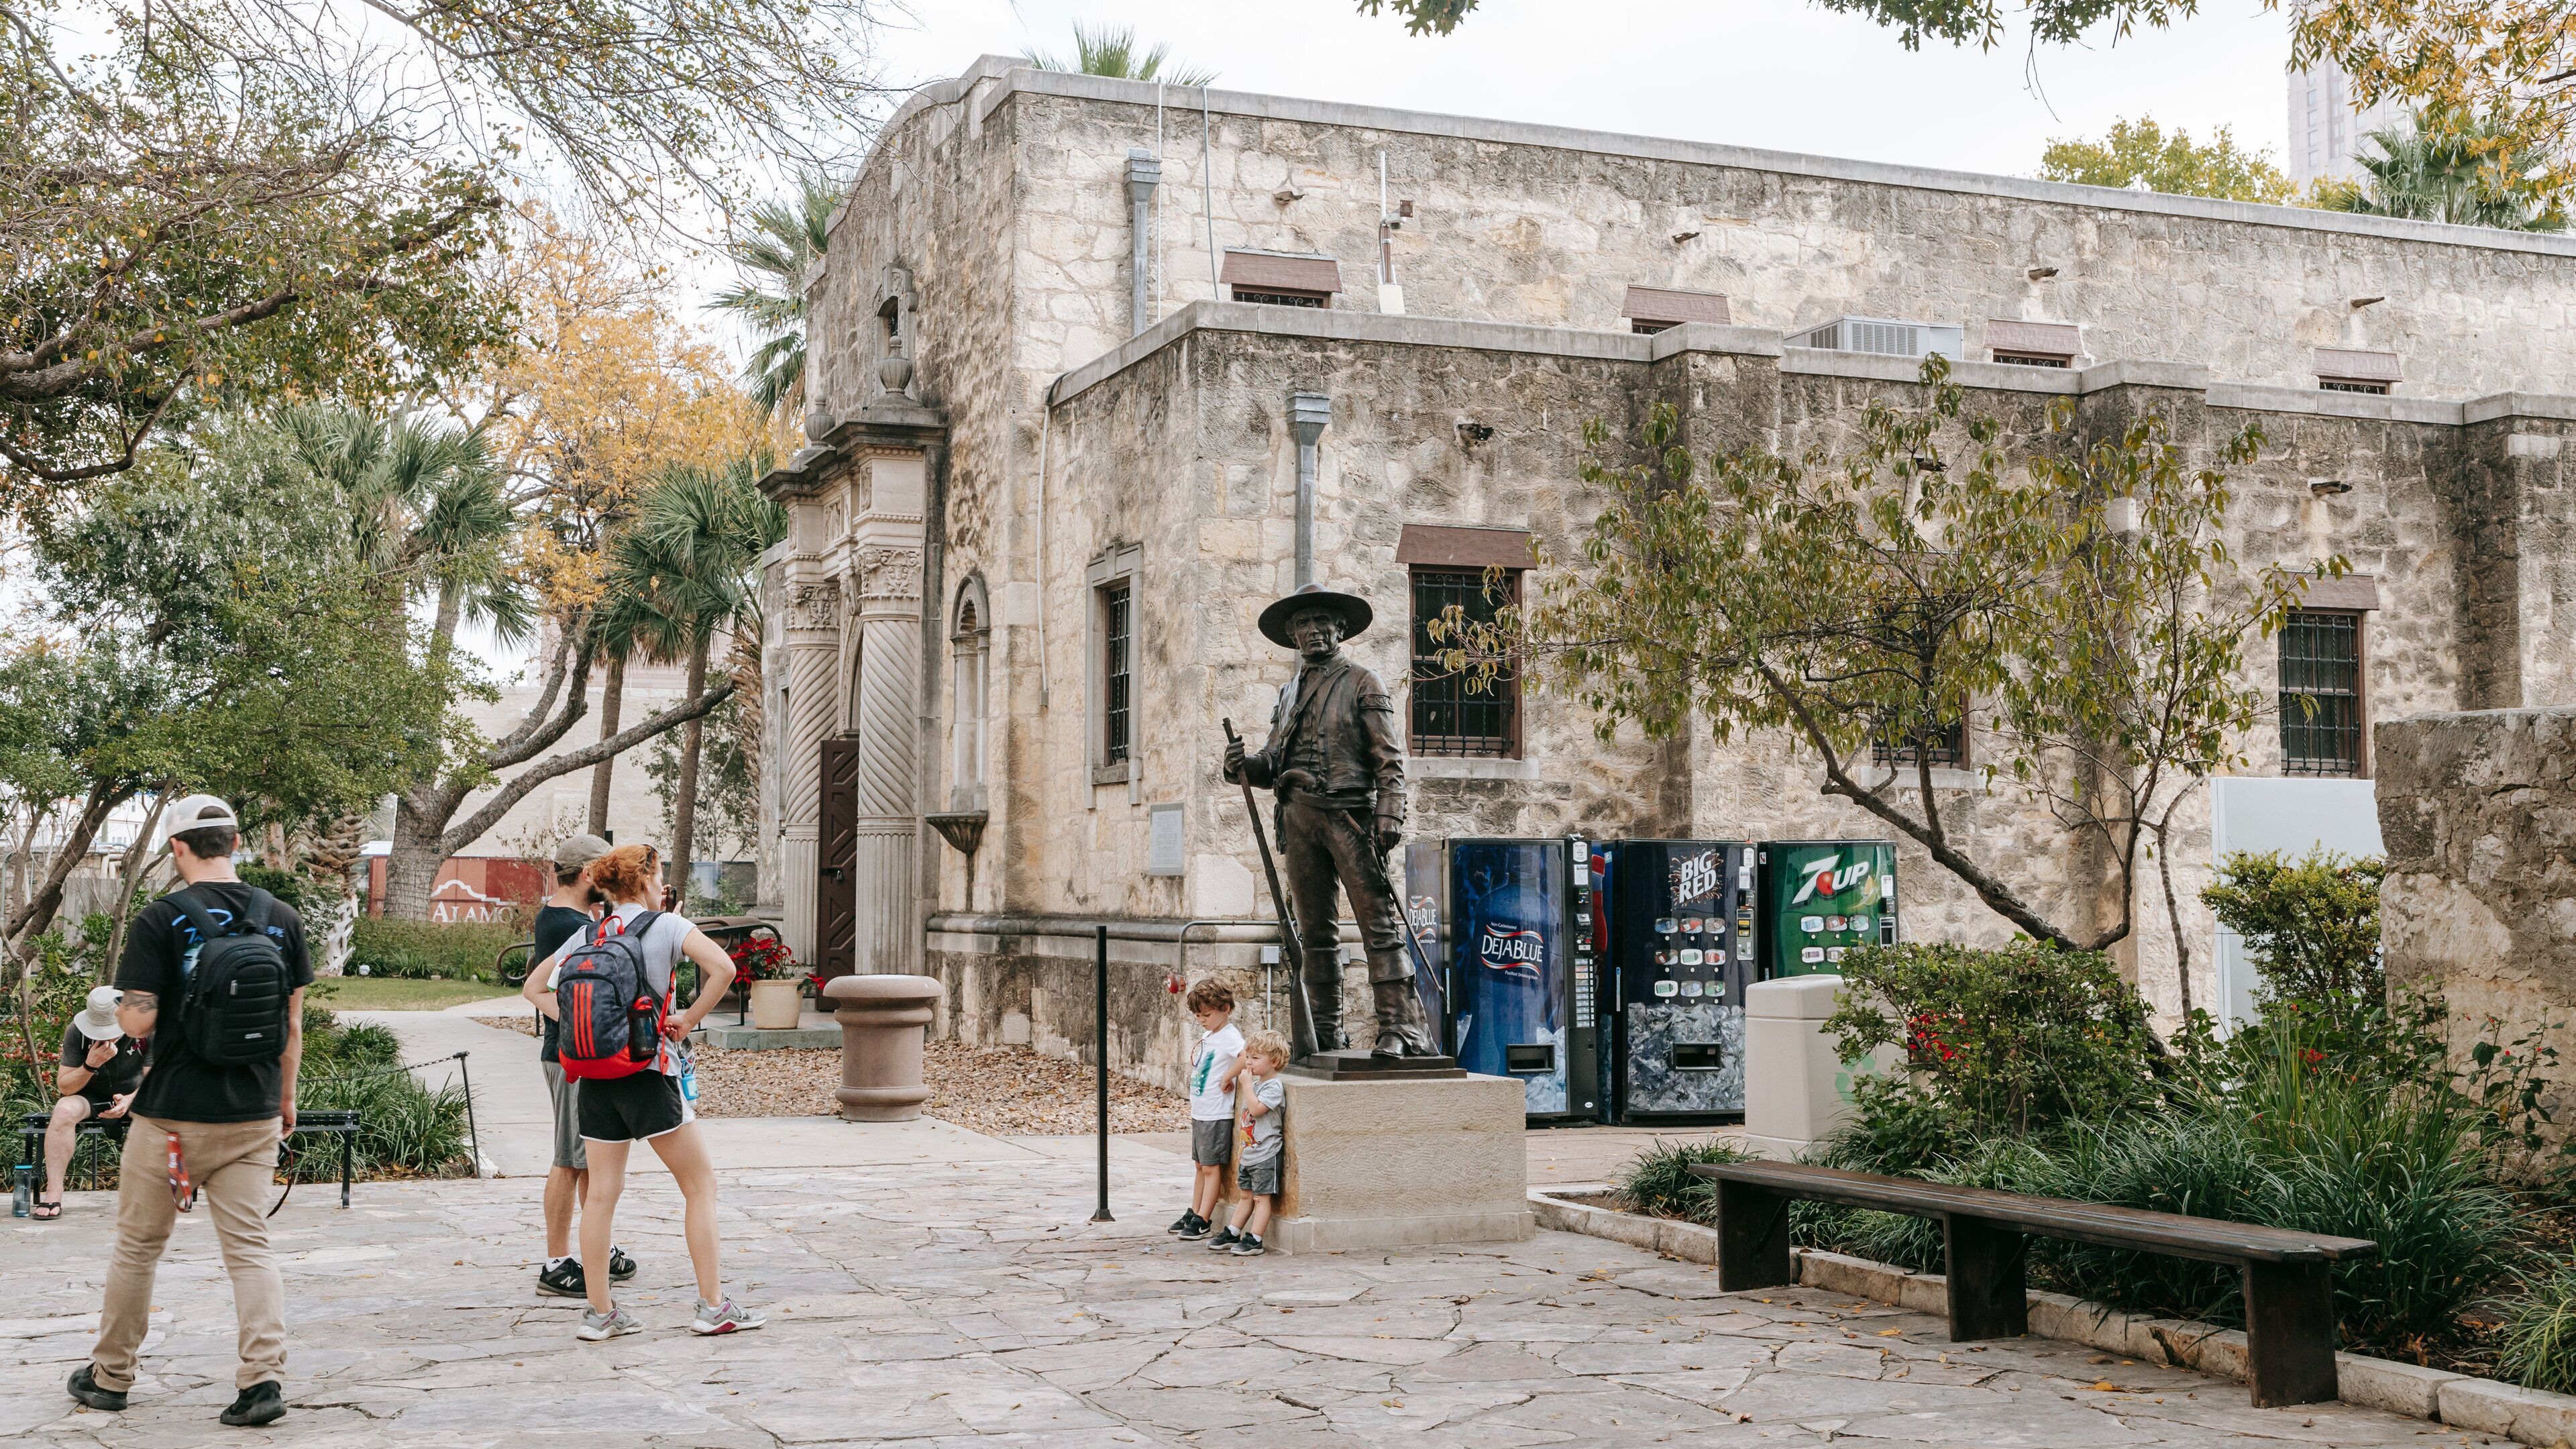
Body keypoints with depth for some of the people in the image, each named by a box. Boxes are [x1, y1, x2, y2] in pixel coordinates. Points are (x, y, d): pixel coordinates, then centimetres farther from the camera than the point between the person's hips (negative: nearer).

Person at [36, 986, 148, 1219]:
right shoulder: (76, 1032, -16)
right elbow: (64, 1087, -13)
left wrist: (130, 1100, -34)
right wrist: (90, 1065, -32)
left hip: (135, 1097, 0)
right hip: (92, 1097, 0)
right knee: (64, 1109, -34)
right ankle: (53, 1194, -30)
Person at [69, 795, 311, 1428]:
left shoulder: (161, 919, -10)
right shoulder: (282, 918, 2)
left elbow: (137, 1022, -13)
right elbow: (293, 1024, 6)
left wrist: (119, 1008, 10)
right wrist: (285, 1097, 17)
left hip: (172, 1115, -3)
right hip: (253, 1117, 3)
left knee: (138, 1246, 13)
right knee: (250, 1246, 6)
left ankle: (109, 1376, 26)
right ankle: (263, 1376, -6)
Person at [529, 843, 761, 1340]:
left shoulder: (587, 935, 11)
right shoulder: (667, 925, -5)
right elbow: (723, 968, -19)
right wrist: (690, 1018, -8)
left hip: (596, 1075, 5)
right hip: (650, 1070, -5)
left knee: (601, 1194, 7)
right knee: (700, 1184, 3)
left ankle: (600, 1312, 10)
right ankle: (713, 1306, 1)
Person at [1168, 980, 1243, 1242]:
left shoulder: (1229, 1036, -17)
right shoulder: (1208, 1036, 12)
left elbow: (1248, 1056, -37)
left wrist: (1227, 1078, -28)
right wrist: (1194, 1067, 12)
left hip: (1217, 1115, -9)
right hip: (1199, 1112, 9)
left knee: (1211, 1168, -2)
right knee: (1201, 1166, 17)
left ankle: (1203, 1221, 1)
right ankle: (1193, 1214, 25)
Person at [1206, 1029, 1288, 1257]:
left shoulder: (1274, 1087, -14)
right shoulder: (1255, 1084, 14)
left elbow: (1256, 1109, -27)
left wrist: (1246, 1083, -20)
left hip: (1265, 1155, -9)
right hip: (1247, 1153, 9)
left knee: (1262, 1197, -3)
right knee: (1246, 1196, 16)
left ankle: (1254, 1240, -2)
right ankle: (1232, 1235, 20)